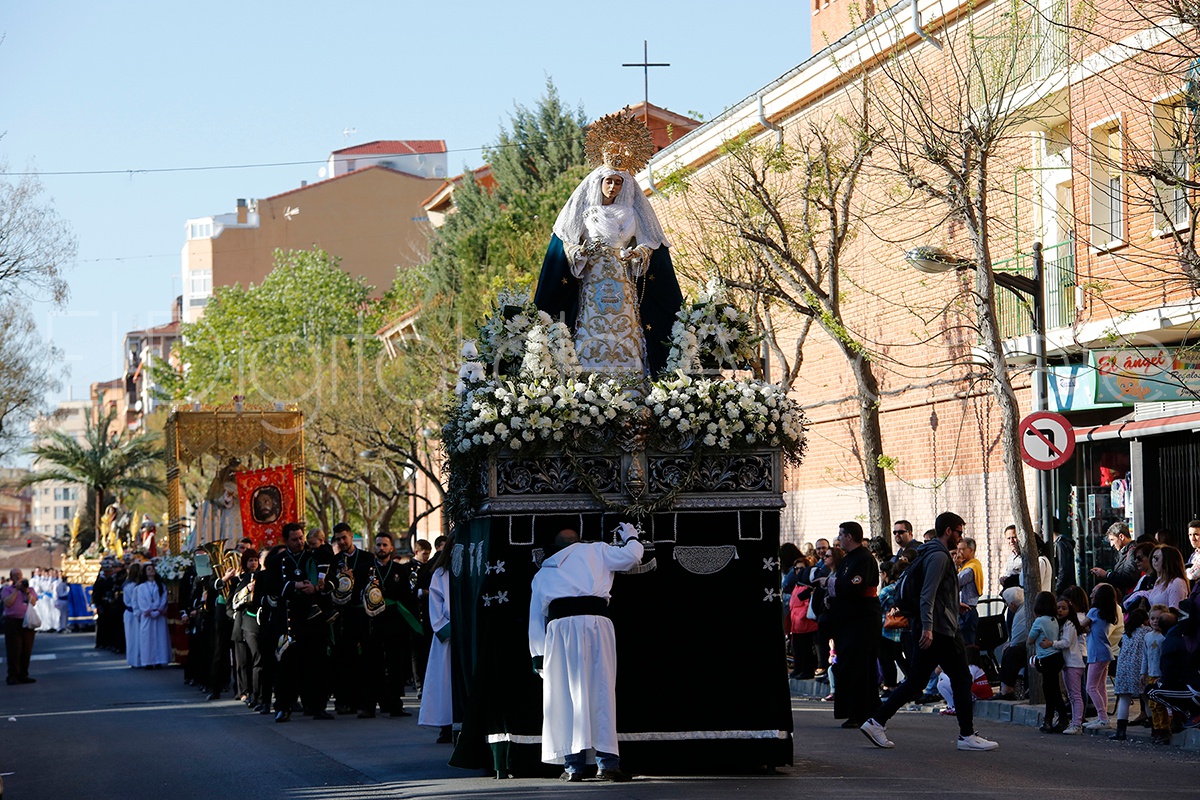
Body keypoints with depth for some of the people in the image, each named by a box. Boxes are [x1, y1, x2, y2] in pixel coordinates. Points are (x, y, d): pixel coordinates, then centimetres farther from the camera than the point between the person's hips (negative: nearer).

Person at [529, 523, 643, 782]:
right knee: (600, 691, -1)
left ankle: (572, 765, -1)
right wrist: (630, 537, 37)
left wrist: (539, 656, 21)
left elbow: (536, 617, 23)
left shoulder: (543, 573, 28)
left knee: (565, 694, 4)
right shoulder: (594, 551, 20)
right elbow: (630, 557, 15)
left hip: (559, 625, 2)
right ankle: (607, 762, -6)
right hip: (594, 619, -2)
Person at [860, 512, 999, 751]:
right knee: (961, 679, -2)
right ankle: (967, 735, 1)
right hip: (940, 630, -10)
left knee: (915, 682, 8)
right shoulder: (939, 556, -12)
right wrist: (927, 627, -27)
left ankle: (877, 722, 4)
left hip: (930, 631, 10)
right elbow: (928, 594, -22)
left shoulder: (933, 554, 19)